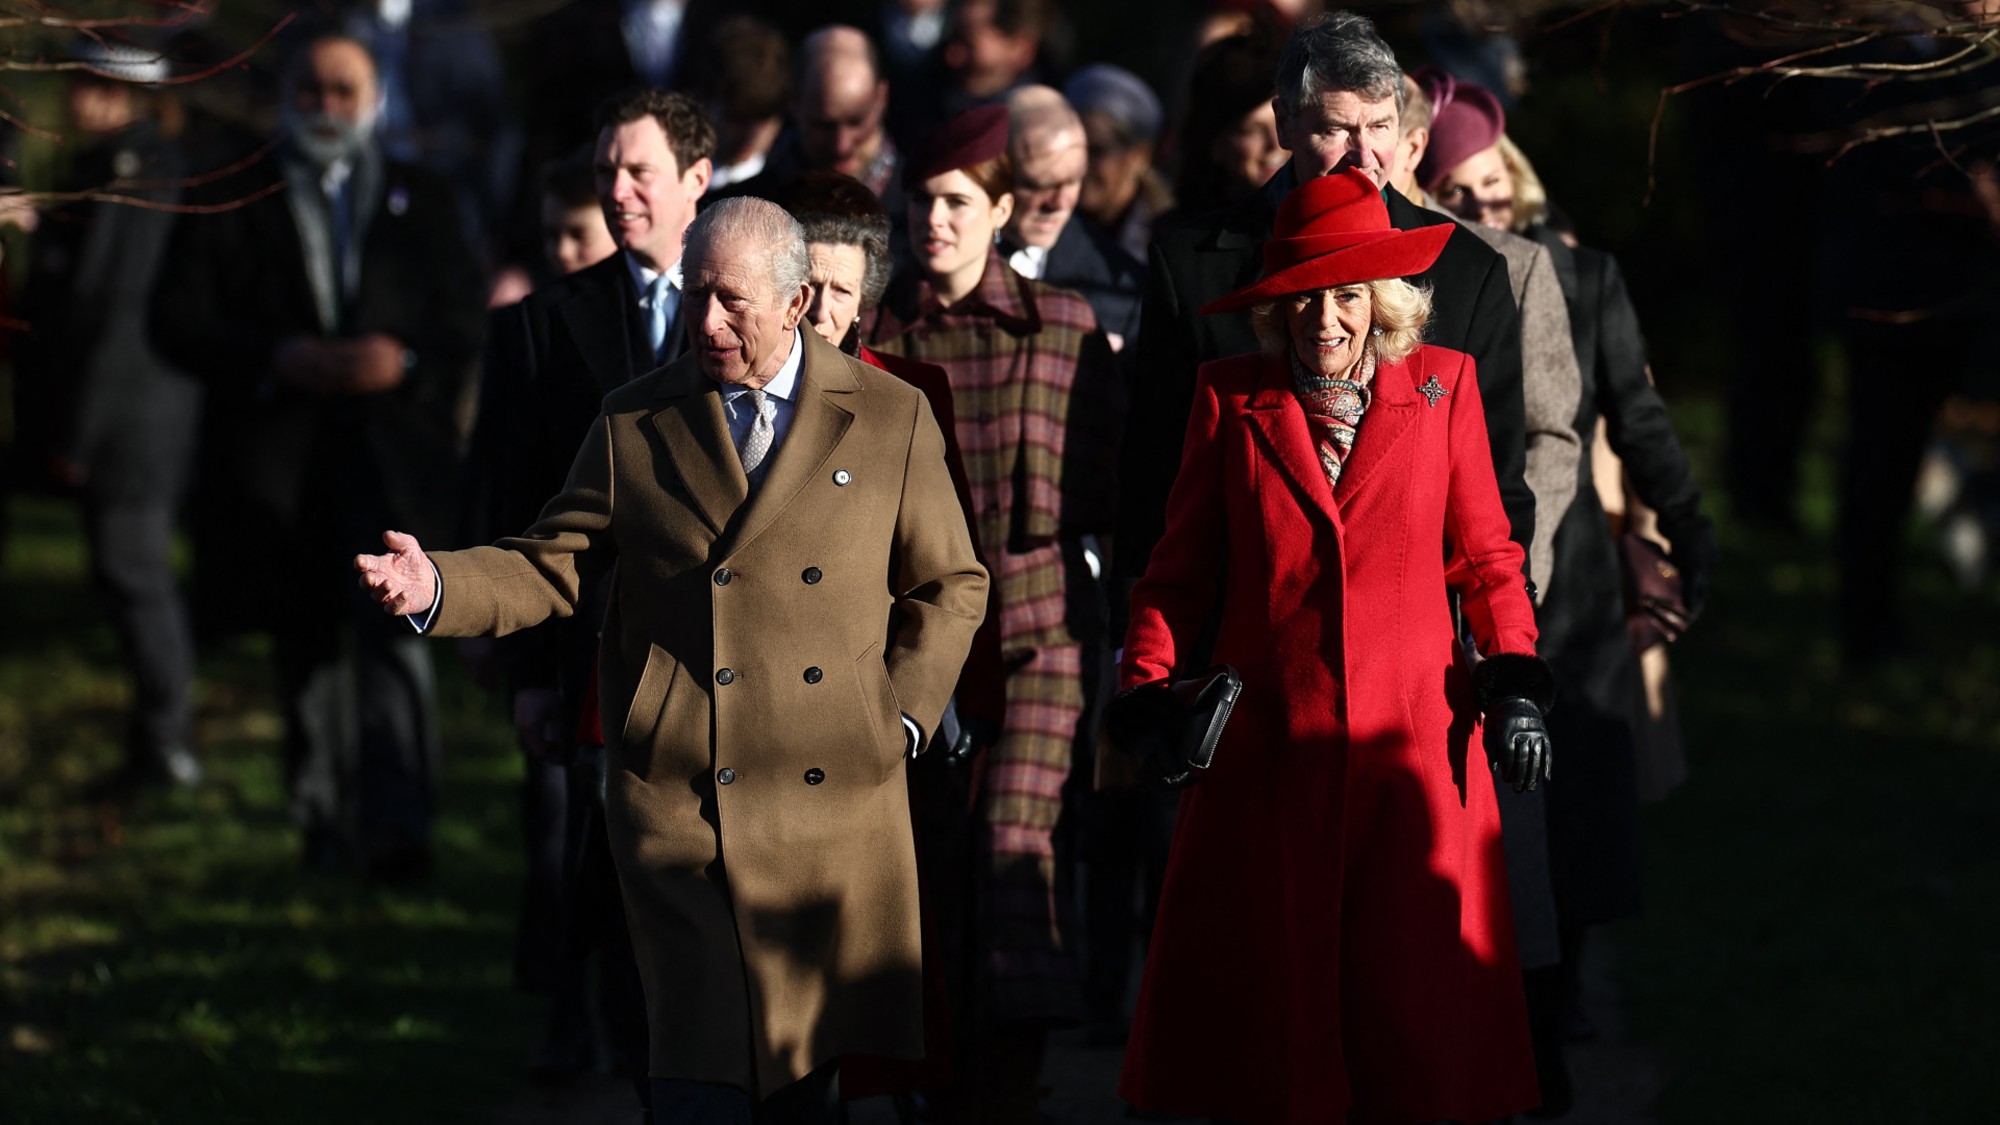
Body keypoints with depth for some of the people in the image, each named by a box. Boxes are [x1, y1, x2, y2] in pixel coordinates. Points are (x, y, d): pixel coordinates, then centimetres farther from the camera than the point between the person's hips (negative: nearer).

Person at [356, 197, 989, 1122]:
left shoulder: (891, 419, 7)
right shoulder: (634, 425, 7)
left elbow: (951, 586, 12)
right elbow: (549, 568, 5)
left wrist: (900, 719, 1)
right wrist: (437, 588, -13)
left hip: (834, 799, 1)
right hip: (679, 797, -1)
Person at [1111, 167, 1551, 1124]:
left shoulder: (1442, 388, 6)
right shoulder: (1231, 400, 6)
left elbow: (1486, 553, 11)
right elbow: (1181, 567, 10)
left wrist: (1514, 681, 0)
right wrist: (1147, 688, -3)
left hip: (1413, 746, 0)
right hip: (1269, 744, 0)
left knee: (1416, 991, -2)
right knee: (1271, 991, 1)